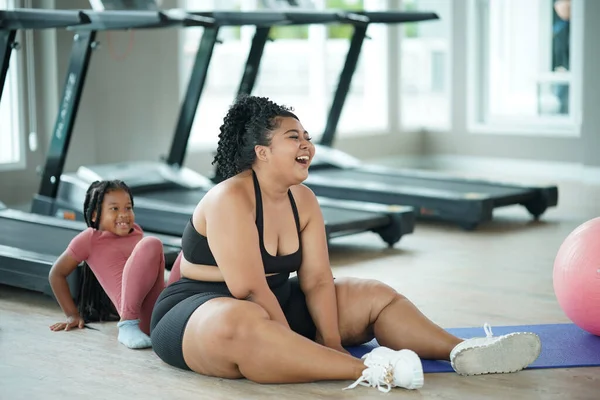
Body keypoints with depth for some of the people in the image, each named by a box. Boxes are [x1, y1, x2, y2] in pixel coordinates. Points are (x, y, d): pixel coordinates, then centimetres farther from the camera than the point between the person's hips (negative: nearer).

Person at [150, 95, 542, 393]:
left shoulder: (303, 200, 3)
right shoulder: (230, 199, -21)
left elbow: (317, 281, -3)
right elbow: (248, 289, -26)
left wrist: (332, 344, -16)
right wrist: (294, 347, -23)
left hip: (271, 305, 9)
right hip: (198, 309, -9)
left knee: (375, 295, 4)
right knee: (240, 325, -45)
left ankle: (462, 351, -11)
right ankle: (369, 371, -48)